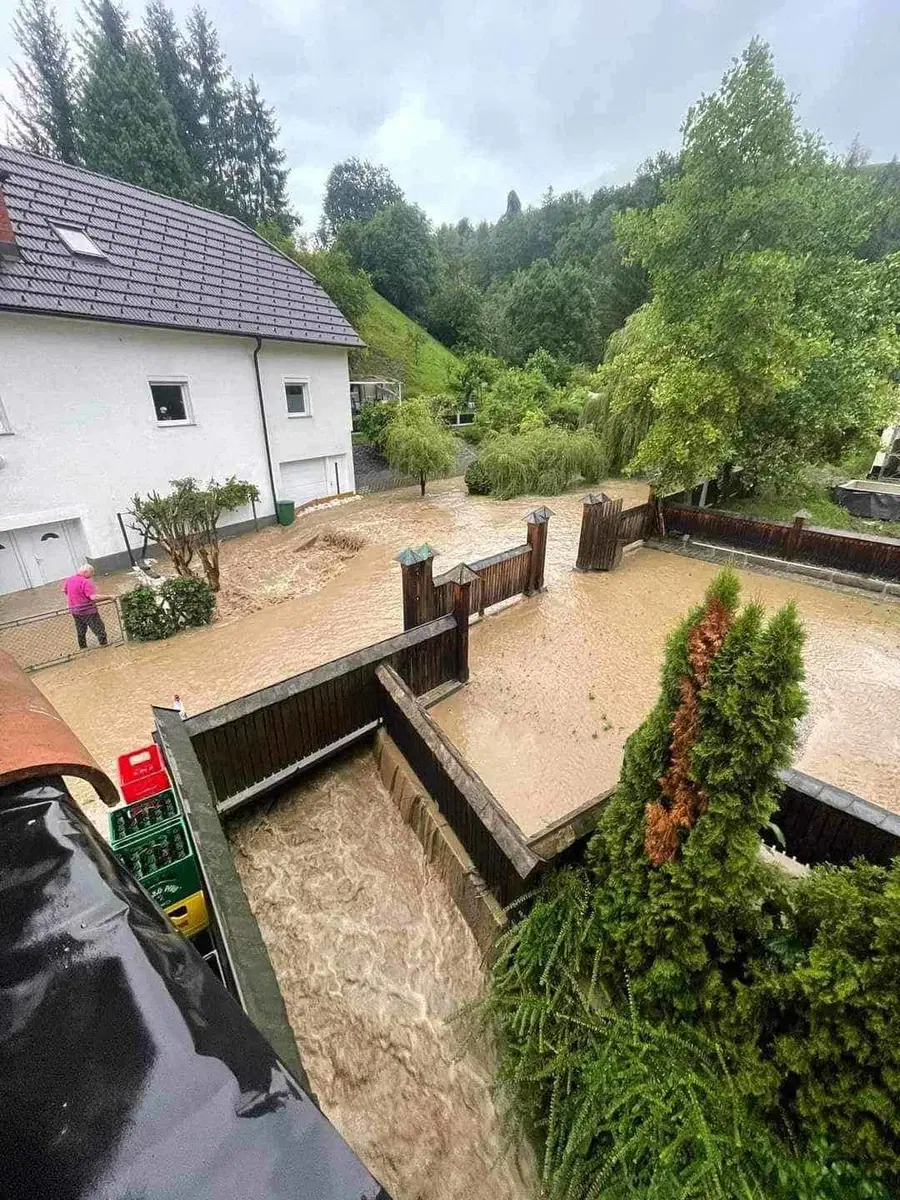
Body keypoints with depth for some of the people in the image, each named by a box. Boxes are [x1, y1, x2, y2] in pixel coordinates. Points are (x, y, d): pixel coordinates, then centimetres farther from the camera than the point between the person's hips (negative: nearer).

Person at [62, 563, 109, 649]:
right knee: (99, 628, 3)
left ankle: (82, 647, 32)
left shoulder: (69, 579, 4)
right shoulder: (86, 582, -22)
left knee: (80, 630, 21)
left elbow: (64, 590, 22)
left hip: (74, 610, 8)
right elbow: (94, 597, -29)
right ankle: (104, 644, 8)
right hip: (88, 610, -8)